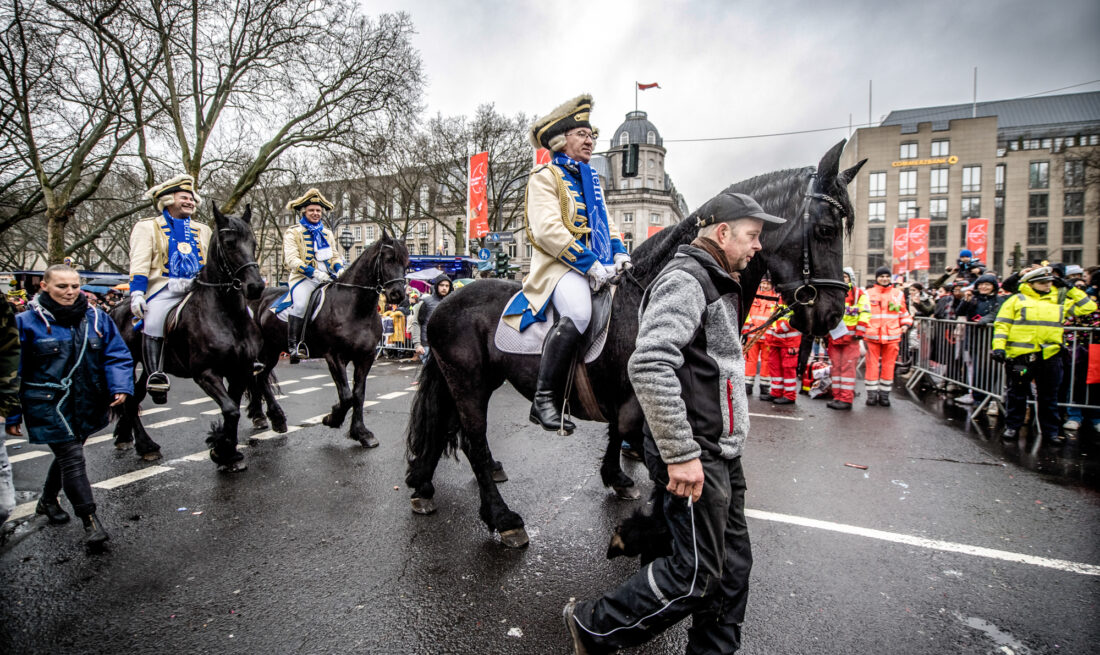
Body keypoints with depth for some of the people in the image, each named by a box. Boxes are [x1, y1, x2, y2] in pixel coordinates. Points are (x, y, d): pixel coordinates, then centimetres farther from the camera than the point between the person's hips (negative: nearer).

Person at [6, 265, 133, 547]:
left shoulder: (96, 318, 0)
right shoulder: (27, 322, -8)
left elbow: (117, 355, 2)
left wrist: (120, 387, -14)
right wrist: (11, 415, -5)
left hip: (87, 405, 4)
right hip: (49, 405, -4)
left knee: (68, 453, 21)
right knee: (72, 458, -7)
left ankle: (48, 500, 46)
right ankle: (90, 520, 0)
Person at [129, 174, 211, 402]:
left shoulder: (202, 230, 26)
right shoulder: (148, 227, 14)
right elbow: (140, 262, 3)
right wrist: (137, 292, -9)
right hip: (165, 289, -3)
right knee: (153, 324, -26)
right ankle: (156, 377, -22)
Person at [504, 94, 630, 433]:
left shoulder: (592, 178, 25)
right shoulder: (545, 176, 0)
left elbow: (606, 223, 27)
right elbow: (547, 229, -14)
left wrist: (619, 252, 6)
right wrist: (590, 264, -19)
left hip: (599, 265, 9)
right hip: (559, 264, -8)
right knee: (578, 313, -35)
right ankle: (544, 399, -23)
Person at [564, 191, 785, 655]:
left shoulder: (715, 283, 18)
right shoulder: (685, 279, -16)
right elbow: (649, 366, -31)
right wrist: (681, 454, -28)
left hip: (721, 451, 10)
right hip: (695, 455, -10)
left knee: (733, 565, 17)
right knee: (697, 574, -1)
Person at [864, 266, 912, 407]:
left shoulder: (898, 294, 11)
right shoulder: (868, 294, 6)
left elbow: (903, 312, 19)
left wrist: (906, 324, 3)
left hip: (892, 336, 2)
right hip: (872, 336, -2)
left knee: (888, 365, 5)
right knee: (872, 365, -1)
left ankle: (884, 394, 15)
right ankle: (872, 394, 8)